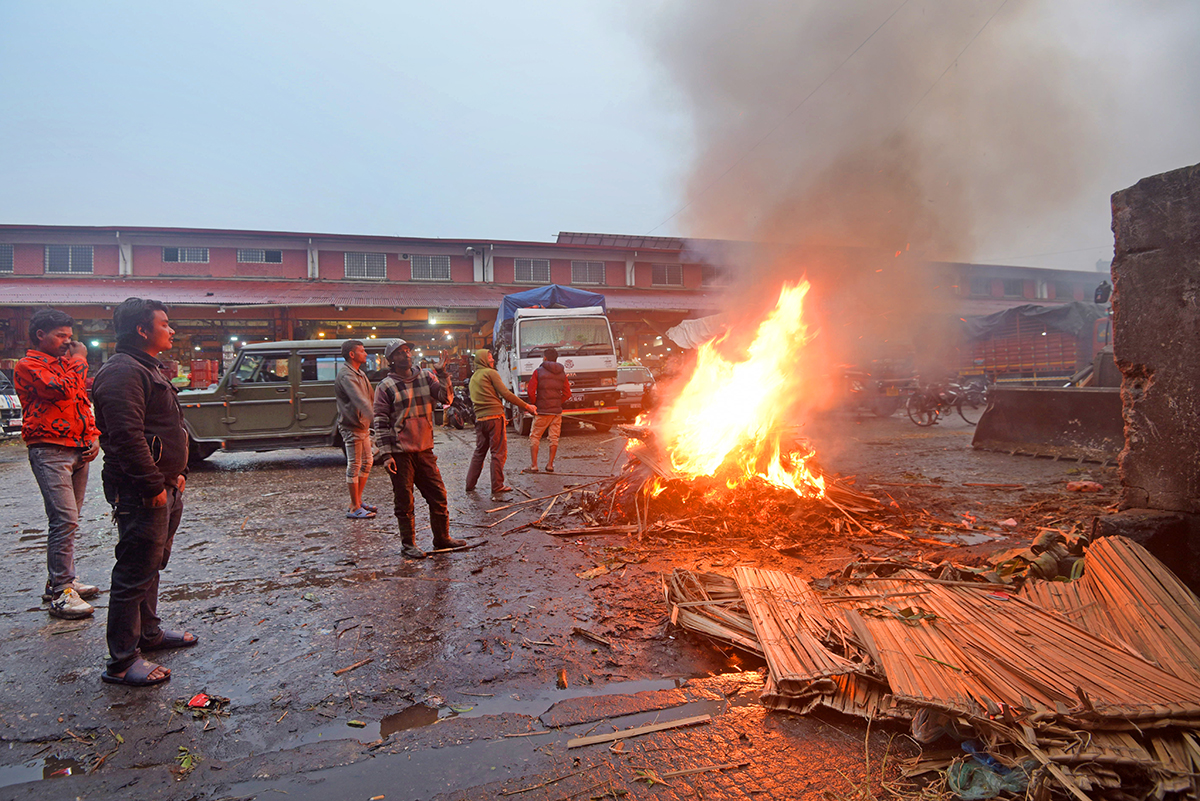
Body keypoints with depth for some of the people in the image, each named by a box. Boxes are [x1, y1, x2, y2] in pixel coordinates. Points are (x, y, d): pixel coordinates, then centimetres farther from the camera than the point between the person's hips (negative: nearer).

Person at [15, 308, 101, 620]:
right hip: (50, 451, -8)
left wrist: (93, 437, 10)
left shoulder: (67, 365, 22)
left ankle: (61, 580, 22)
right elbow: (62, 391, -21)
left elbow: (84, 404, 26)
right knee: (64, 520, -14)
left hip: (78, 451, 8)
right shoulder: (29, 366, -4)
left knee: (68, 520, 12)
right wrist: (78, 362, -5)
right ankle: (60, 593, -9)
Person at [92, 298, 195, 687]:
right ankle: (122, 662, 6)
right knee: (135, 574, -4)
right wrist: (154, 486, -22)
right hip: (141, 493, -11)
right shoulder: (123, 372, -17)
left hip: (164, 488, 11)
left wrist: (176, 473, 18)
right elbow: (127, 437, -25)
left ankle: (149, 632, 37)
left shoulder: (148, 368, 18)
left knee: (151, 565, 21)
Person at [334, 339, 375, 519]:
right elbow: (360, 401, -32)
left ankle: (358, 501, 26)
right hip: (352, 427, -10)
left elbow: (371, 398, 19)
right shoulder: (346, 376, -19)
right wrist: (375, 416, -41)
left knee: (366, 463, 15)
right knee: (354, 466, -4)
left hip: (363, 426, 10)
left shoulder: (360, 374, 14)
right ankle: (354, 508, 4)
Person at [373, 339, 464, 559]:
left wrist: (443, 374, -16)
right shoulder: (385, 387, -4)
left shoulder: (426, 377, 7)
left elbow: (446, 398, -4)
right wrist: (385, 454, -11)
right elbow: (380, 423, -5)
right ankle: (408, 544, 19)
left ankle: (442, 538, 25)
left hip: (425, 449, 4)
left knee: (438, 496, 10)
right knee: (404, 502, 5)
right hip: (400, 453, -4)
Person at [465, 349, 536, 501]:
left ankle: (470, 485, 20)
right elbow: (506, 394, -9)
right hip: (495, 416, -7)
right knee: (498, 452, -4)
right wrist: (527, 406, -4)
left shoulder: (473, 378, 22)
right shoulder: (490, 373, -2)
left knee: (479, 452, 17)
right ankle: (497, 490, -4)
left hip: (480, 418, 8)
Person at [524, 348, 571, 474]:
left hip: (542, 411, -3)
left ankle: (533, 465, 2)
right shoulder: (562, 374, 7)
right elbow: (567, 393, 7)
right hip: (557, 411, 4)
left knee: (534, 437, 5)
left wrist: (535, 403, 4)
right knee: (554, 438, 10)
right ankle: (550, 465, 12)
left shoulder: (538, 372, -5)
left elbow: (531, 392, -10)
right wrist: (558, 403, 13)